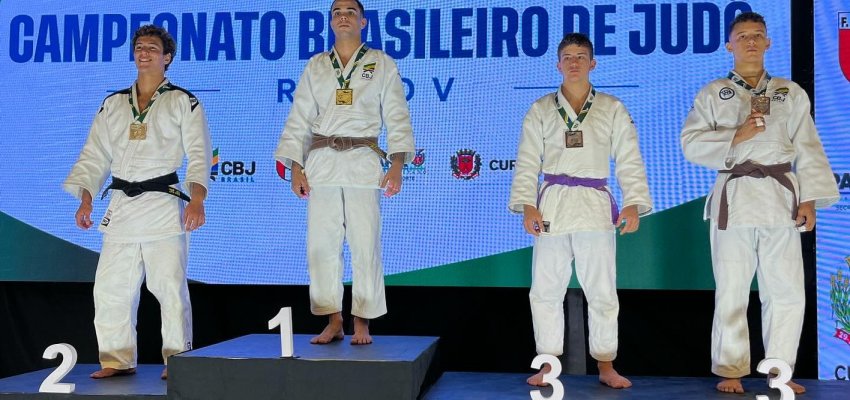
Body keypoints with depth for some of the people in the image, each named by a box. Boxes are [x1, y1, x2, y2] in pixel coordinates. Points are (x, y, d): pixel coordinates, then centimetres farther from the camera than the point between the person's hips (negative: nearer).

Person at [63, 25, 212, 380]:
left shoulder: (184, 102, 5)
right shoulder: (112, 104, 18)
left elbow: (198, 153, -4)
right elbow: (95, 156, 16)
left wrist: (197, 199, -18)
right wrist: (85, 198, 3)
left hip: (164, 205, -4)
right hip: (120, 206, 5)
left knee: (169, 286, -7)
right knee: (110, 287, 5)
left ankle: (177, 360, 4)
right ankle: (118, 360, 17)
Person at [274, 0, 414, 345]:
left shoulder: (382, 64, 9)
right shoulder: (315, 66, 15)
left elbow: (397, 117, 4)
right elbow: (298, 119, 13)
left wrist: (397, 164, -8)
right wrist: (295, 167, 3)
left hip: (362, 160, -2)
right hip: (321, 162, 3)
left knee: (365, 245, -7)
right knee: (321, 244, 0)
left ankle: (362, 324, 4)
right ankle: (333, 323, 10)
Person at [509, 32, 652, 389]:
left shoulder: (612, 109, 7)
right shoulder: (541, 110, 8)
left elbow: (629, 161, 3)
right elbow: (527, 163, 4)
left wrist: (633, 203, -8)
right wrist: (527, 206, -7)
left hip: (595, 205, 0)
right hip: (552, 205, 1)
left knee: (602, 291, 3)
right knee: (546, 290, 3)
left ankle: (606, 366, 16)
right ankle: (549, 364, 16)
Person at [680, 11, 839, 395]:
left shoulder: (792, 93, 11)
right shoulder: (712, 94, 7)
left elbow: (808, 150, 7)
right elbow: (692, 144, -1)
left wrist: (809, 198, -2)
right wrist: (735, 138, -14)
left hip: (781, 198, 2)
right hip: (734, 197, -1)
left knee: (787, 291, 2)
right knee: (732, 291, 3)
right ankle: (730, 371, 14)